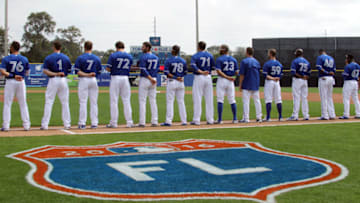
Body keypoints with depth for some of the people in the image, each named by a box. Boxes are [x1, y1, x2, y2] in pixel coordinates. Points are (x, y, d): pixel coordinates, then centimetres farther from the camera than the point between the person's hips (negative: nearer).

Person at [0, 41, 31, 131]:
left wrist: (12, 75, -13)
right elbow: (27, 72, 7)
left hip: (10, 82, -2)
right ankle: (26, 125, 8)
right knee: (23, 104, 9)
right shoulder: (24, 59, 2)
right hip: (21, 82, 2)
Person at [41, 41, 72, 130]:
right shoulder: (66, 58, 5)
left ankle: (45, 124, -4)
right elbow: (69, 71, 8)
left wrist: (54, 74, -9)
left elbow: (45, 70, -10)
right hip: (63, 80, 2)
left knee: (49, 102, 0)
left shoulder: (49, 58, -2)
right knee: (65, 102, 9)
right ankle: (67, 124, 10)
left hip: (53, 80, -2)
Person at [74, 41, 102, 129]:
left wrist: (86, 75, -6)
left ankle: (82, 123, -3)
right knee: (94, 102, 7)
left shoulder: (80, 58, -5)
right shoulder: (97, 58, 4)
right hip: (94, 80, 3)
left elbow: (77, 71, -11)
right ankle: (94, 123, 6)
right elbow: (99, 72, 6)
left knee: (83, 102, -1)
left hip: (83, 80, -3)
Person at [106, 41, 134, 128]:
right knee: (126, 100, 7)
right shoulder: (129, 56, 7)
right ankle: (129, 122, 5)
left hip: (115, 78, -3)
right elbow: (129, 69, 8)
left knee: (114, 101, 2)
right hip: (125, 78, 3)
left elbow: (108, 69, -6)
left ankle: (113, 122, 2)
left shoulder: (113, 55, -4)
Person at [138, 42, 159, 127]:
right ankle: (154, 122, 9)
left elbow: (143, 70, -18)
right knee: (153, 101, 9)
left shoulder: (144, 57, -11)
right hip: (153, 80, 6)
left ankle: (142, 122, -4)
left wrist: (150, 78, -15)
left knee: (142, 101, -2)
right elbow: (157, 69, 9)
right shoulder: (156, 57, 10)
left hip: (144, 80, -6)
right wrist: (153, 79, 3)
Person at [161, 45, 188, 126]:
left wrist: (175, 77, -12)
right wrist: (179, 77, 10)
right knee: (181, 102, 9)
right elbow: (185, 72, 8)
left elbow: (166, 72, -14)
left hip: (171, 82, -4)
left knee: (170, 101, -2)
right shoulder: (183, 61, 6)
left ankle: (169, 121, -6)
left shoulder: (169, 60, -7)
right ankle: (184, 121, 10)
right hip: (181, 83, 4)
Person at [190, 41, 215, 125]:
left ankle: (196, 120, -4)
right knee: (209, 99, 7)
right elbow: (214, 66, 6)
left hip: (199, 78, -4)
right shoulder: (210, 55, 10)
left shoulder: (195, 56, -3)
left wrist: (201, 72, -30)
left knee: (197, 99, -2)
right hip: (208, 78, 4)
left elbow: (193, 65, -21)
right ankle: (210, 120, 10)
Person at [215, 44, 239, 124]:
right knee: (232, 100, 9)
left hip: (221, 80, -3)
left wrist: (227, 77, -15)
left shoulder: (219, 59, -6)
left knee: (220, 100, 0)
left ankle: (220, 119, -2)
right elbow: (237, 72, 4)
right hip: (230, 82, 4)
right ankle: (235, 118, 10)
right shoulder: (233, 59, 5)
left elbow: (219, 71, -17)